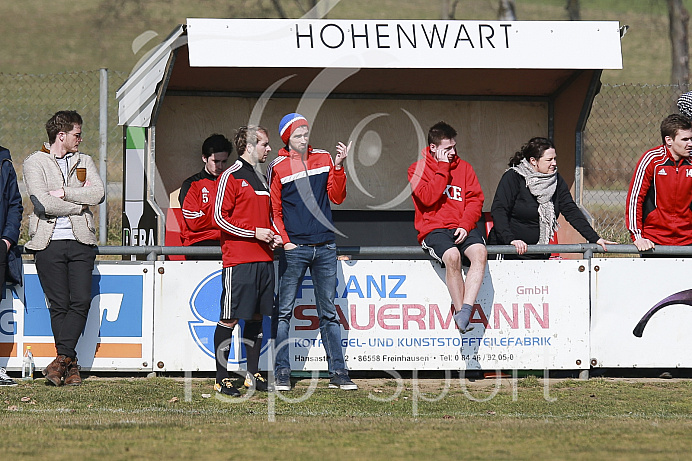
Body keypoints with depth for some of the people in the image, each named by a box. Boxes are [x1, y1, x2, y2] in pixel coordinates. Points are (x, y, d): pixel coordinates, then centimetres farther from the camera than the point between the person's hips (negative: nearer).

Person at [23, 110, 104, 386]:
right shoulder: (35, 163, 4)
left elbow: (98, 194, 1)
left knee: (81, 301, -11)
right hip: (49, 241, -3)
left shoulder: (84, 162, 18)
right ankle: (70, 365, 0)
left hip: (81, 241, 3)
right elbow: (42, 203, -10)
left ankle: (62, 358, -10)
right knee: (59, 305, -5)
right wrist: (80, 202, -1)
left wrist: (63, 193, -7)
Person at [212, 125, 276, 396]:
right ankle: (222, 379, -5)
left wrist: (272, 236, 9)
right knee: (230, 319, -6)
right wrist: (255, 232, -14)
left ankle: (253, 375, 17)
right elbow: (220, 216, -11)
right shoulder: (231, 176, -6)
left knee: (256, 317, 10)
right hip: (238, 260, -8)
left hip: (263, 259, 8)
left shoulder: (261, 178, 19)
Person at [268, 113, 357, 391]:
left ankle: (338, 372, 6)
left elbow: (337, 198, 5)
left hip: (325, 246, 3)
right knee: (284, 311, -2)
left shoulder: (324, 159, 9)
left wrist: (338, 167, -7)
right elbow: (274, 210, 2)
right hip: (294, 248, -3)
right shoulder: (278, 168, 0)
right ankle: (281, 373, 2)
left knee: (328, 312, 6)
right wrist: (284, 241, -9)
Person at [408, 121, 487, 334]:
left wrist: (465, 226, -9)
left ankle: (465, 309, -37)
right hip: (434, 229, -3)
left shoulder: (464, 167, 16)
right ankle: (460, 313, -26)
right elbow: (428, 198, -11)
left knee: (479, 251, -30)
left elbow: (475, 199, 9)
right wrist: (443, 167, -7)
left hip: (463, 228, 3)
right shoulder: (417, 169, 5)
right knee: (452, 256, -35)